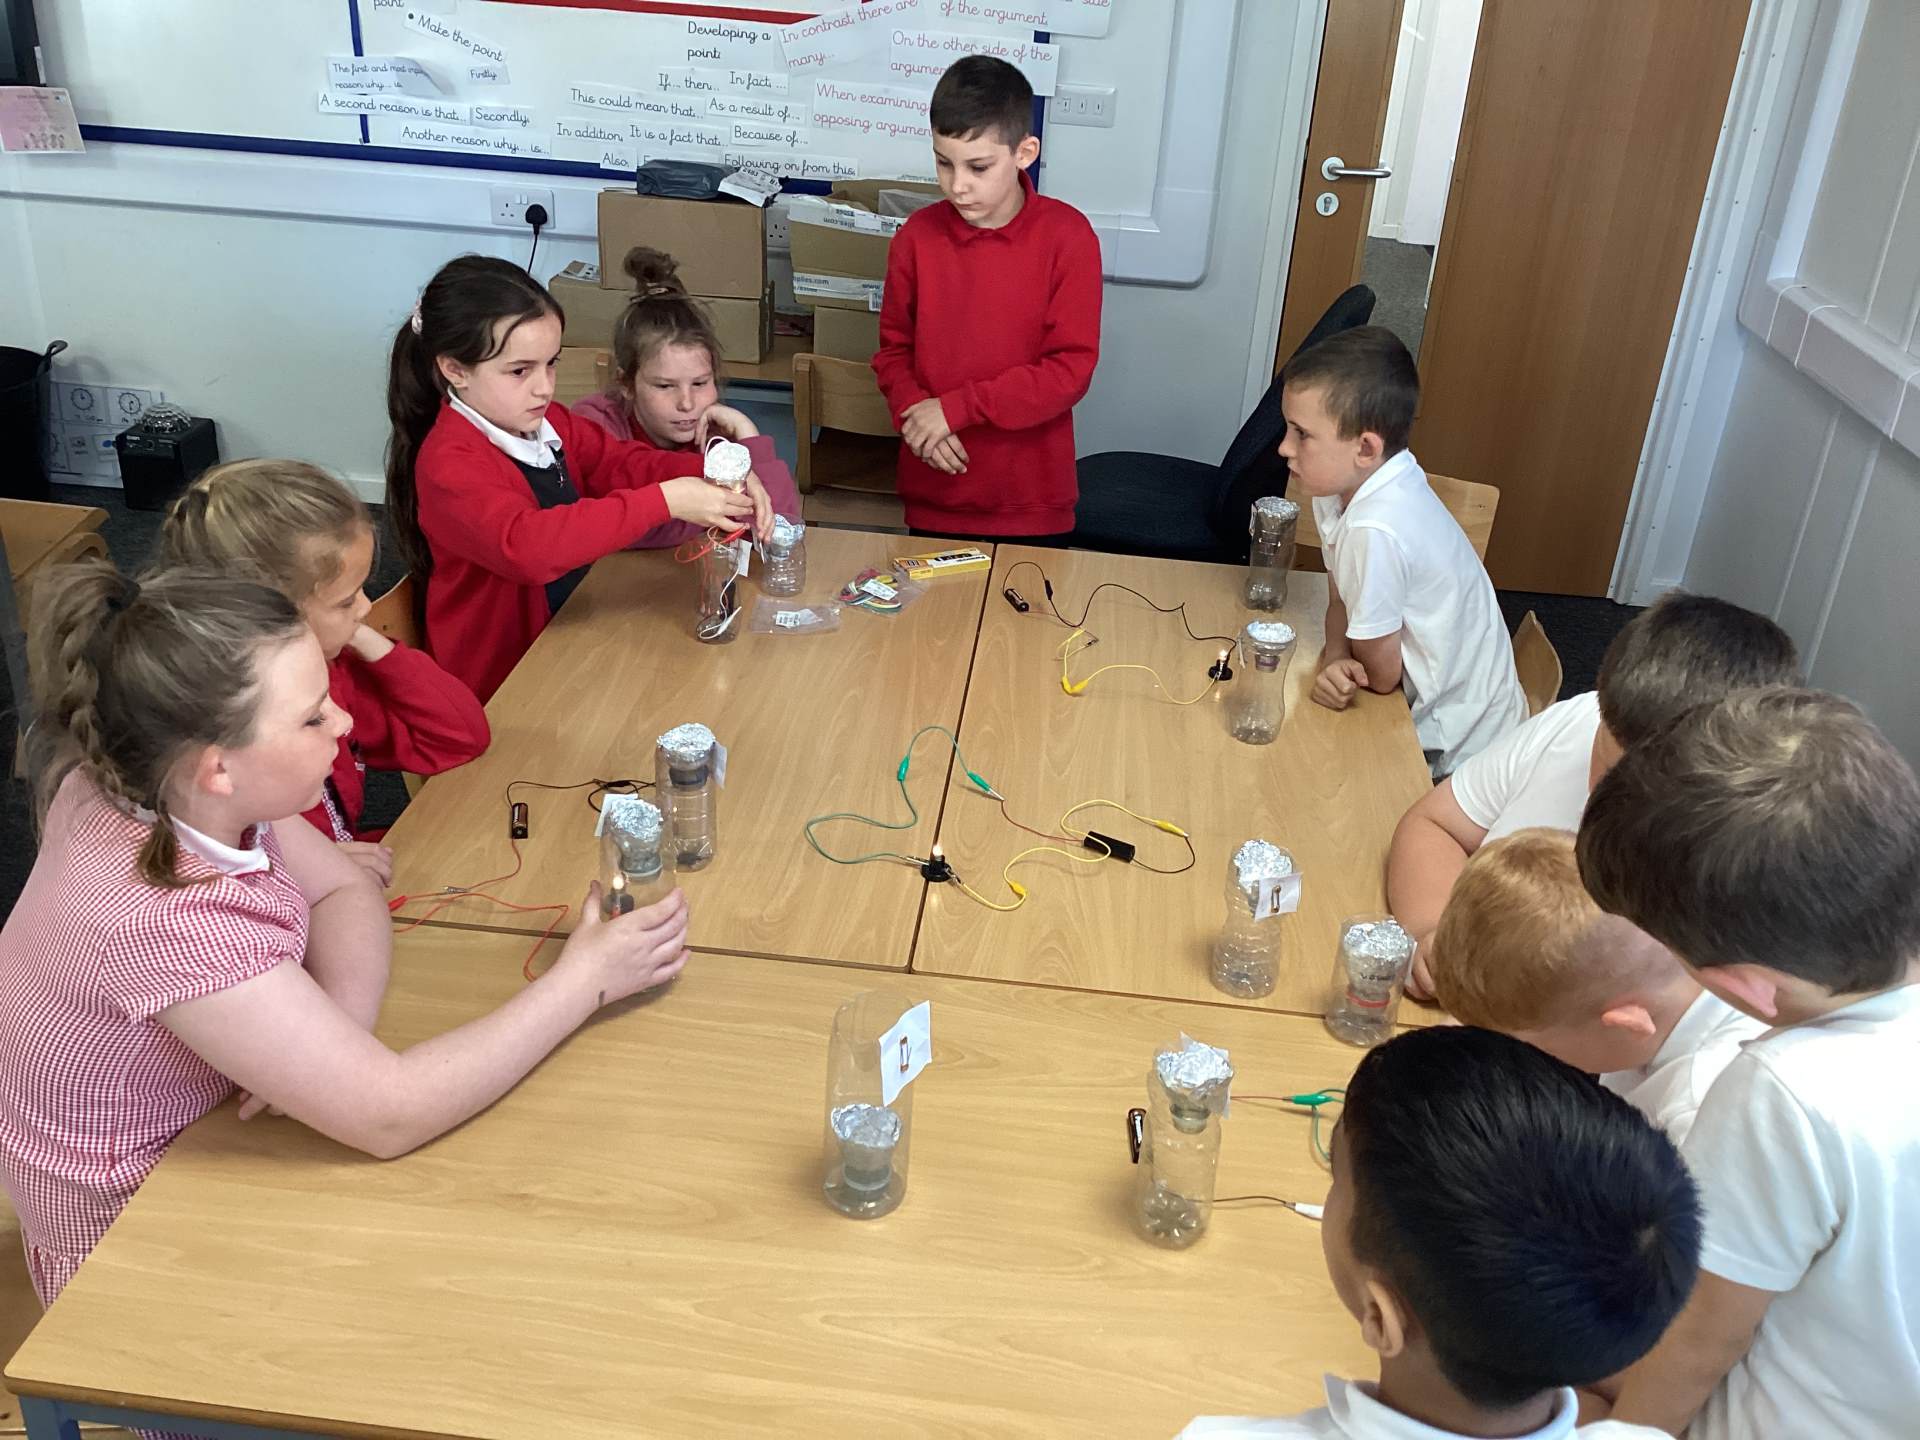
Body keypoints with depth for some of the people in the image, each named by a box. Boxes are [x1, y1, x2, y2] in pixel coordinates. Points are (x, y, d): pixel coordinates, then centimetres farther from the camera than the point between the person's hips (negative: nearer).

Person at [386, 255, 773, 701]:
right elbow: (524, 545, -36)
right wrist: (664, 501, -39)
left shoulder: (546, 422, 5)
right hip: (500, 687, -8)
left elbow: (621, 463, 3)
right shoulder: (449, 464, -21)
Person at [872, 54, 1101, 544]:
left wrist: (956, 407, -16)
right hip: (934, 498, 2)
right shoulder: (917, 235, -2)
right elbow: (894, 349, 6)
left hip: (1032, 501, -2)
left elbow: (1071, 369, -12)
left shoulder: (1068, 236, -10)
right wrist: (915, 413, -15)